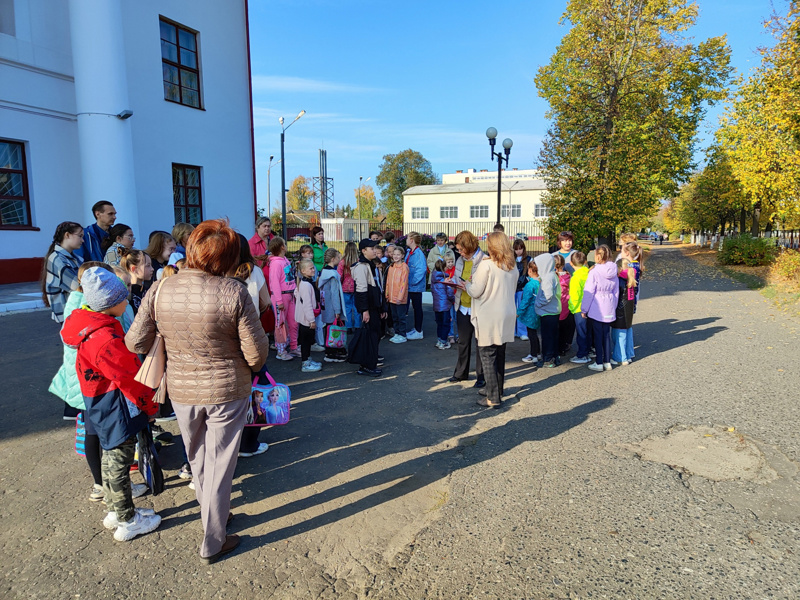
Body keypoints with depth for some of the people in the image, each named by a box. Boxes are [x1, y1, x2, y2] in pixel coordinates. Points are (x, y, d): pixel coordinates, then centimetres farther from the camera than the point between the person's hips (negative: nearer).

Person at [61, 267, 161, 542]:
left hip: (100, 408, 10)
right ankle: (127, 522, 22)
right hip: (117, 412, -10)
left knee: (110, 457, 22)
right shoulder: (106, 339, -30)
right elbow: (130, 379, -23)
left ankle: (115, 512, 40)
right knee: (119, 463, 5)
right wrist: (149, 405, -8)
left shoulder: (89, 322, 1)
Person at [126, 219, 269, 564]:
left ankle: (212, 514, 47)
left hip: (181, 392, 4)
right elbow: (257, 354, -18)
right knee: (219, 466, 13)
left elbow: (135, 344, -4)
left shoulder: (160, 290, -11)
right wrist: (250, 367, 5)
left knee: (198, 460, 26)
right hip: (227, 392, -3)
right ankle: (212, 543, 28)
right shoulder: (234, 292, -22)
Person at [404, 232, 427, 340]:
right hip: (409, 285, 8)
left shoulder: (419, 253, -18)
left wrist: (413, 281, -21)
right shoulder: (409, 252, 9)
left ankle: (418, 331, 11)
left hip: (416, 286, -8)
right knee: (415, 307, 16)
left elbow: (421, 269, -23)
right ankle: (416, 328, 27)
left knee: (417, 307, 1)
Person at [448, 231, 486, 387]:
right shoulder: (460, 260, 9)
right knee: (463, 342, 17)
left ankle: (482, 375, 20)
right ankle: (461, 373, 31)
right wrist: (452, 281, 1)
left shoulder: (484, 261, -16)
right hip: (462, 307, 7)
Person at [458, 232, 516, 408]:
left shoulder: (486, 265, -14)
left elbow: (476, 292, -13)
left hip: (489, 319, -7)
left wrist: (467, 285, 10)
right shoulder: (512, 267, 7)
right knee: (499, 354, 18)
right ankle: (497, 390, 31)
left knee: (487, 355, 1)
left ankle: (493, 398, 4)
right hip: (507, 316, 7)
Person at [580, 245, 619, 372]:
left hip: (596, 309, -6)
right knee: (606, 335, 13)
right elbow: (616, 292, 12)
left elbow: (588, 292, -13)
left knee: (598, 336, 3)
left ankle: (599, 363, 9)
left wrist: (584, 309, -5)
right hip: (609, 310, 6)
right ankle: (607, 362, 20)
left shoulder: (595, 272, -16)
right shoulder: (613, 271, 3)